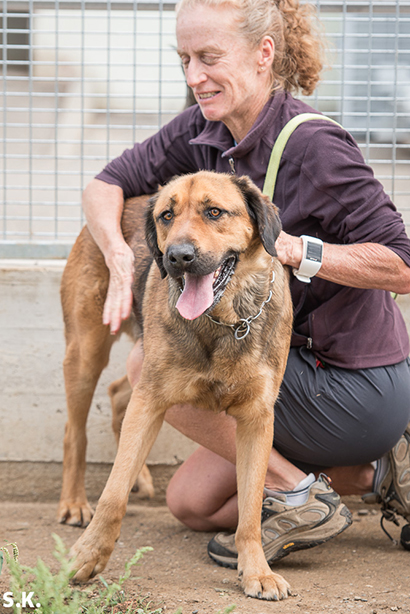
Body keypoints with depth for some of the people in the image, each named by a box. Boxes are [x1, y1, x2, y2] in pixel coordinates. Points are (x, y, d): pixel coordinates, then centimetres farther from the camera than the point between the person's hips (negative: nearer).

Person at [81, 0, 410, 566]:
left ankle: (296, 495, -7)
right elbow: (105, 186, 5)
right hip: (300, 362, 9)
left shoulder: (313, 145, -23)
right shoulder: (202, 130, -1)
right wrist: (121, 258, -14)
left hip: (358, 388, -8)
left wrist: (293, 248, -33)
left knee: (152, 363, -15)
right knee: (190, 503, 13)